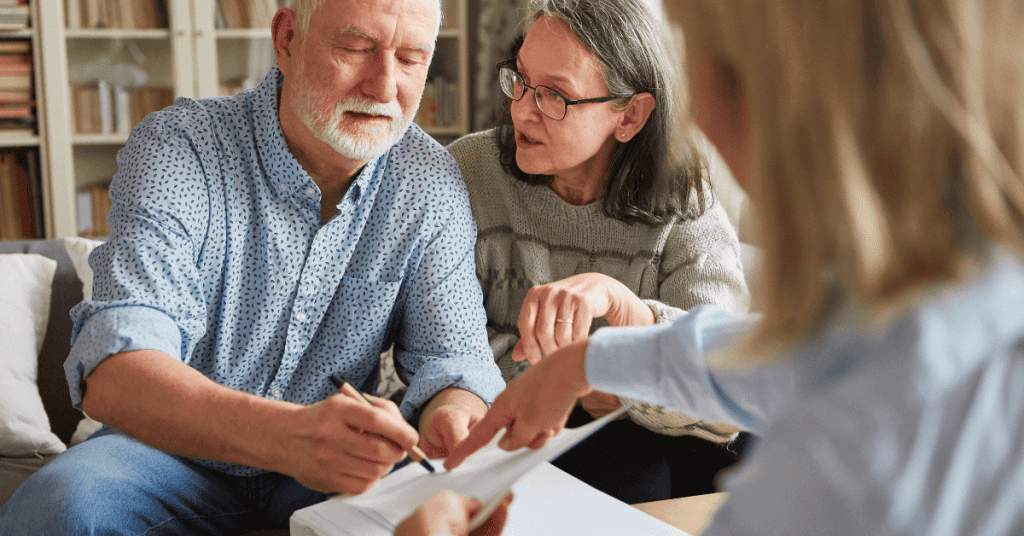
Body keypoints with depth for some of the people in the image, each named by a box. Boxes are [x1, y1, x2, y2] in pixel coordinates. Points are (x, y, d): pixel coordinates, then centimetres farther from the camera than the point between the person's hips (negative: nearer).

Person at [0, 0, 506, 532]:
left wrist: (454, 414, -34)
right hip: (177, 454, -2)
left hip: (340, 467, 3)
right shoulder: (176, 148, -17)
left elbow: (451, 354, -7)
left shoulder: (432, 183, -6)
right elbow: (112, 373, -30)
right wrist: (285, 434, -49)